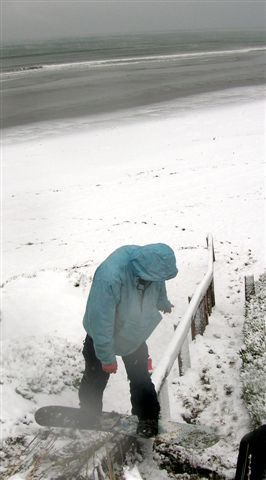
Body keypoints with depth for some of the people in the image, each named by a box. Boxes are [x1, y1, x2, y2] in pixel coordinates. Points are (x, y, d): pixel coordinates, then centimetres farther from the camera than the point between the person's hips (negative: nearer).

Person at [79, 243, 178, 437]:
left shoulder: (150, 261, -24)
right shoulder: (110, 277, -45)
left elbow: (158, 288, 3)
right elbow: (100, 320, -34)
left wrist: (164, 304, 24)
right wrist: (107, 357, -24)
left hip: (135, 335, 4)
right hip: (103, 336, -4)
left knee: (141, 378, 16)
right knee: (95, 381, 15)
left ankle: (148, 419, 36)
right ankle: (89, 421, 38)